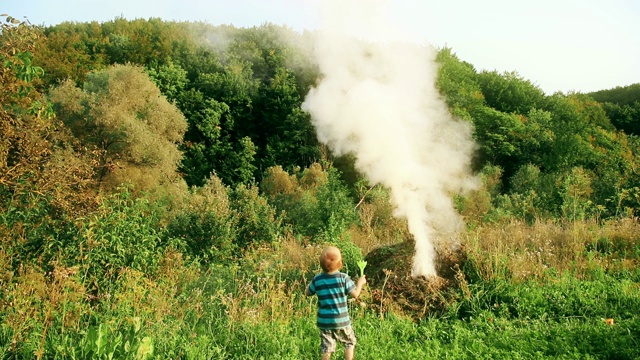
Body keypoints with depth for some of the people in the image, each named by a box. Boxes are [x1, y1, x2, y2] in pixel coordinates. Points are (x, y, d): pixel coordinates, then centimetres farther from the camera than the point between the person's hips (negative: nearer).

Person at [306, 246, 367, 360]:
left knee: (326, 348, 11)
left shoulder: (317, 279, -6)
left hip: (324, 321, 2)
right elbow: (355, 294, -9)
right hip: (341, 320, -2)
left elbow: (307, 293, 7)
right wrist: (360, 283, 7)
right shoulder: (343, 278, -14)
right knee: (350, 342, 20)